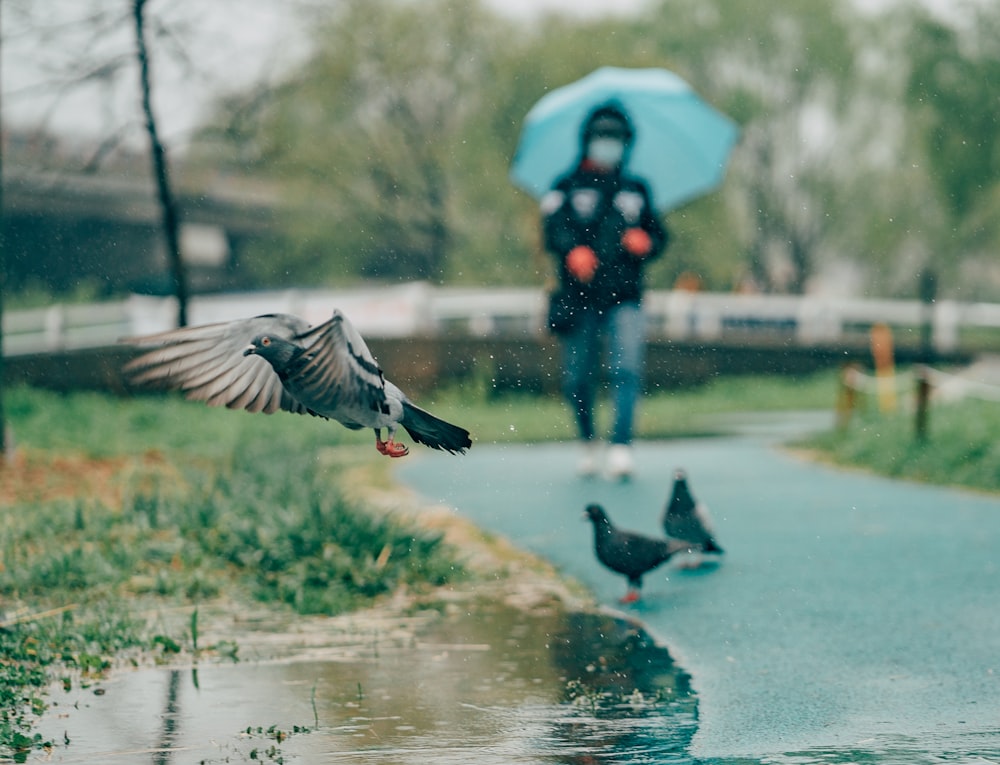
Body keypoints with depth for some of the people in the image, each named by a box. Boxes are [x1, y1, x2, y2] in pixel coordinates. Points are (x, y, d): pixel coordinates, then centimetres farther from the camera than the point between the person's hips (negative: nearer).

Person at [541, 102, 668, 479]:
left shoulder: (635, 190, 19)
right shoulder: (567, 188, 9)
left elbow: (659, 235, 22)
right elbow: (554, 229, -6)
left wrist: (646, 242, -2)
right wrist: (573, 252, -27)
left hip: (623, 298, 1)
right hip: (578, 298, -1)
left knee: (627, 369, -17)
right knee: (577, 380, 2)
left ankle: (621, 448, -22)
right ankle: (588, 442, 25)